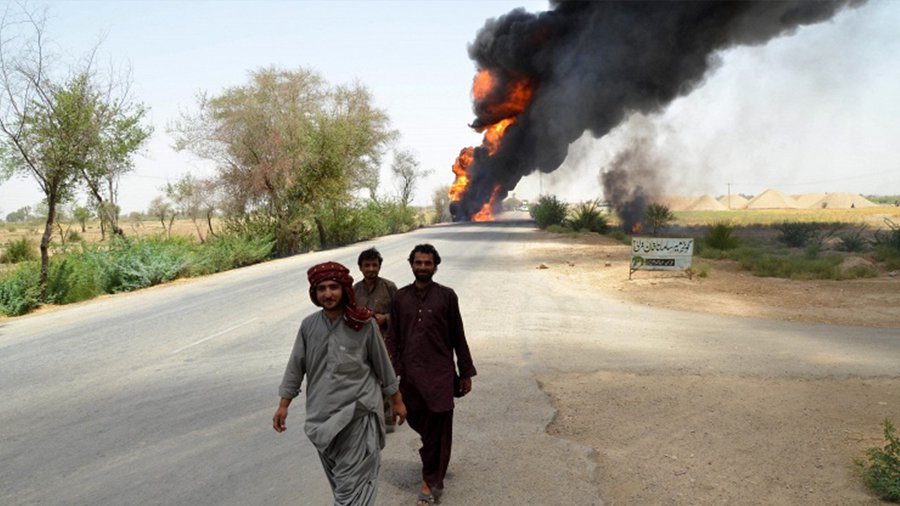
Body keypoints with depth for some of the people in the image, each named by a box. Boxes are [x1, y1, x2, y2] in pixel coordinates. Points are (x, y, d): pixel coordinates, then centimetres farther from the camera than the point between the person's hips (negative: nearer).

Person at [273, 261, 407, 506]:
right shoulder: (309, 325, -1)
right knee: (337, 479, 18)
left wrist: (397, 400, 6)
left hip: (357, 412, -4)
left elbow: (382, 364, 0)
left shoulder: (364, 323, -9)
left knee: (351, 484, -5)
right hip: (322, 415, 4)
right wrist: (283, 405, 6)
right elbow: (296, 366, 7)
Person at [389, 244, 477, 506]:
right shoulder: (400, 297, 5)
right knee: (417, 421, 13)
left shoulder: (446, 296, -2)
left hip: (439, 372, -2)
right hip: (410, 373, 3)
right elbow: (394, 338, 8)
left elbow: (458, 336, 2)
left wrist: (466, 373, 3)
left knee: (437, 429, 0)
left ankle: (430, 481, 18)